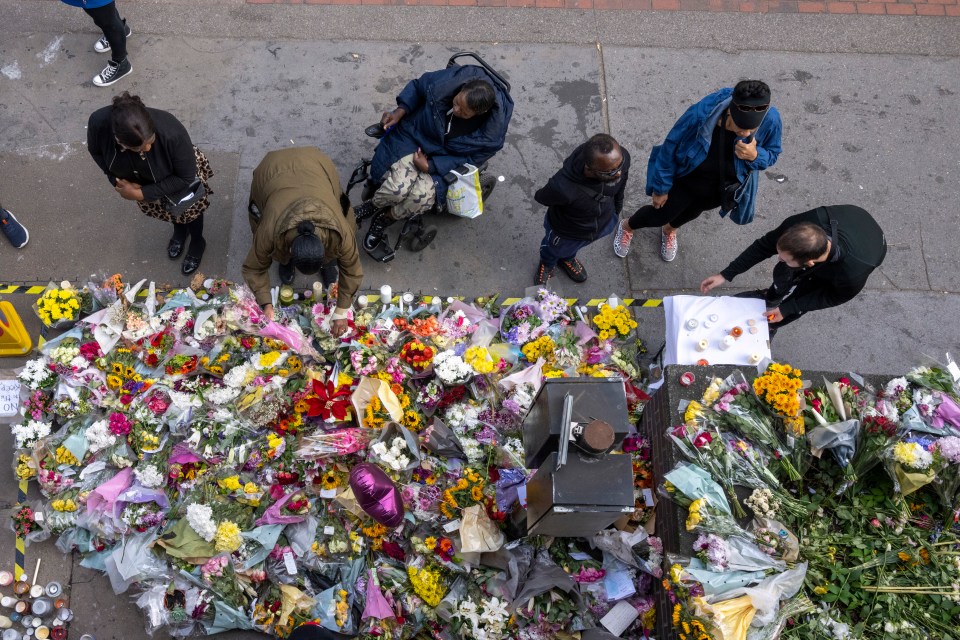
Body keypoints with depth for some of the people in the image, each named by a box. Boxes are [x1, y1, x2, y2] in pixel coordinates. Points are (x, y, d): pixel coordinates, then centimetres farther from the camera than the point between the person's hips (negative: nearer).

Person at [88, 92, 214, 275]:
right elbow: (96, 151, -12)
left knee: (189, 212, 27)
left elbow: (186, 177, -30)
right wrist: (117, 180, -22)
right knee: (160, 209, 33)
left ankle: (197, 243, 60)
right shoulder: (99, 123, -38)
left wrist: (141, 194, -30)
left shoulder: (171, 133, -47)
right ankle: (179, 230, 67)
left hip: (179, 180, -3)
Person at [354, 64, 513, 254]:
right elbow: (417, 86, -3)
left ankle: (384, 218, 4)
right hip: (414, 136, 0)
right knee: (398, 187, -26)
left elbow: (469, 158, -13)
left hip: (442, 159, 0)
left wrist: (431, 166, -21)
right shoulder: (449, 80, -23)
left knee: (422, 197, -28)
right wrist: (400, 110, -17)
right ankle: (372, 205, 10)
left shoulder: (491, 132, -25)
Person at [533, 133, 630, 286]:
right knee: (555, 250, 33)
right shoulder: (563, 187, -48)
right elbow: (541, 198, -22)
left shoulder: (621, 158, -35)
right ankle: (547, 264, 69)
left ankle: (568, 258, 73)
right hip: (566, 231, -3)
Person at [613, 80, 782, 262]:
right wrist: (661, 187, -12)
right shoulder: (702, 113, -40)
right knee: (659, 216, 18)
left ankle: (669, 230, 68)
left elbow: (771, 154, -11)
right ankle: (627, 227, 53)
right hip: (685, 178, -3)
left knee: (692, 212, 32)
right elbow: (670, 147, -23)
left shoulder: (770, 120, -33)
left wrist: (755, 156, -36)